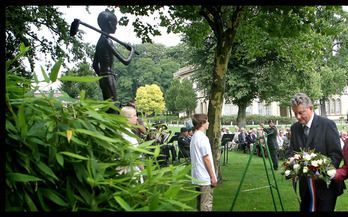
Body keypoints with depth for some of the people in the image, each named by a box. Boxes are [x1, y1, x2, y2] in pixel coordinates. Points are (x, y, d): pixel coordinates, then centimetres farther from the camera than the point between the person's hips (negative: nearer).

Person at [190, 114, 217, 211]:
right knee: (206, 205, -3)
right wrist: (213, 177, -13)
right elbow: (206, 159, -18)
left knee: (200, 204, 15)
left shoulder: (194, 137, 12)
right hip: (205, 178, -9)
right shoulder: (202, 138, -16)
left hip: (197, 177, 9)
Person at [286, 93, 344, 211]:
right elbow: (291, 152, 8)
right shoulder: (295, 128, 4)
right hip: (305, 185, 5)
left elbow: (336, 154, -11)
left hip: (325, 184, -4)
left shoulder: (327, 124, -10)